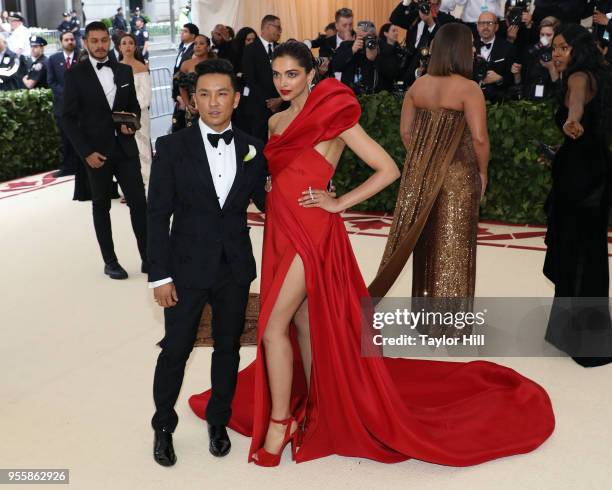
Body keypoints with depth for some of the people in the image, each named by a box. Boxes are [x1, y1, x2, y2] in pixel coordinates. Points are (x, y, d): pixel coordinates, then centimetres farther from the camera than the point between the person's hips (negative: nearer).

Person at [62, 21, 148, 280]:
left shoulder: (124, 71, 7)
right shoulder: (75, 74, -5)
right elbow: (69, 117, -6)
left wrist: (131, 123, -7)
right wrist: (86, 152, -13)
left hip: (125, 148, 3)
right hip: (96, 151, -3)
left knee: (138, 202, -2)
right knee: (101, 207, 8)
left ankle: (147, 257, 7)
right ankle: (110, 261, 18)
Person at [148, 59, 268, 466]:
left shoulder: (253, 149, 2)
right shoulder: (173, 147, -7)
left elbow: (263, 200, 9)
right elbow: (158, 215, -7)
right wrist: (160, 275, -10)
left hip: (235, 267, 3)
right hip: (187, 267, -2)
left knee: (228, 347, 14)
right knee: (176, 349, 7)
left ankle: (219, 422, 35)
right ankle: (163, 427, 29)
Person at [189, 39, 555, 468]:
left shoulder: (334, 117, -8)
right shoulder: (276, 122, 12)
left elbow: (388, 170, -10)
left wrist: (339, 203, -11)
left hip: (309, 230, -7)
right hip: (281, 227, 7)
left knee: (273, 326, -8)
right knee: (302, 321, 14)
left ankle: (279, 421, 6)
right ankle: (315, 406, 28)